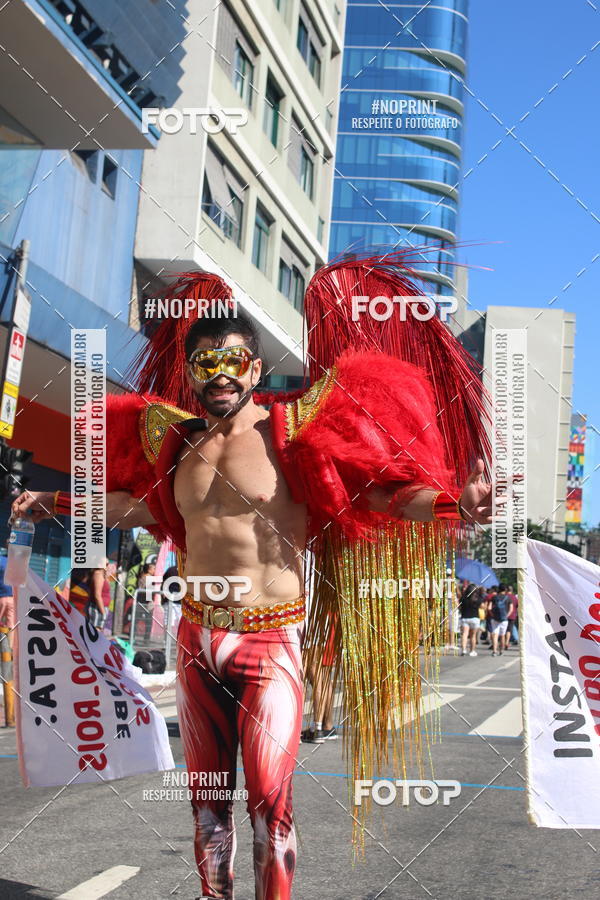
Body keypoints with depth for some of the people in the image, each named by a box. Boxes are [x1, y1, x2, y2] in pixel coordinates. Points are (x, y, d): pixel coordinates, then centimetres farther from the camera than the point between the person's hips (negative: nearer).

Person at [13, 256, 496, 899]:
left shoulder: (293, 429, -8)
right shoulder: (177, 438, 7)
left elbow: (381, 490, -12)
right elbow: (144, 505, 25)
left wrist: (453, 505, -29)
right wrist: (56, 504, 30)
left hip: (270, 641, -5)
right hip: (196, 637, 5)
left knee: (270, 803, -3)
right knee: (206, 798, 15)